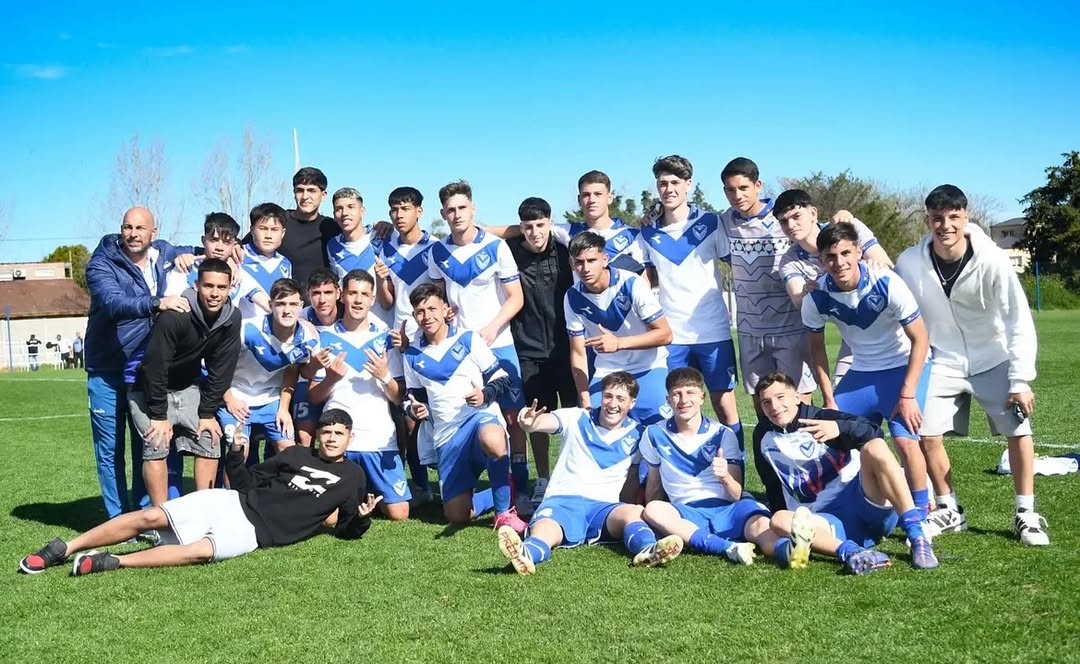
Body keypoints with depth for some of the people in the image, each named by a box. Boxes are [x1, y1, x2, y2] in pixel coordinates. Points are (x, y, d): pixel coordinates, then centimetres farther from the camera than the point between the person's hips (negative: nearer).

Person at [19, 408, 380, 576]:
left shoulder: (353, 477, 12)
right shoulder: (297, 455, 17)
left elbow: (347, 531, 11)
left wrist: (361, 518, -10)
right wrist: (236, 452, 1)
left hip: (254, 531, -3)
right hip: (233, 503, 3)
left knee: (202, 550, -35)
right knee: (152, 516, -14)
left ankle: (111, 562, -32)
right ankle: (65, 549, -5)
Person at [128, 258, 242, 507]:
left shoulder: (232, 318, -12)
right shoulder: (175, 315, -29)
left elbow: (221, 370, -5)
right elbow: (154, 366, -24)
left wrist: (207, 413, -6)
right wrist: (158, 416, -20)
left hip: (188, 387, 6)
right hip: (150, 390, -5)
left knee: (209, 441, -1)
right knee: (156, 447, -16)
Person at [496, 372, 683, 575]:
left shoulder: (636, 435, 14)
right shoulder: (576, 418, 9)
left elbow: (633, 482, 16)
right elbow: (541, 422, -10)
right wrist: (529, 423, -34)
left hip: (604, 505, 1)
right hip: (563, 500, -1)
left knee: (633, 511, -34)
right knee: (543, 532, -36)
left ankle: (648, 550, -65)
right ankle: (526, 554, -69)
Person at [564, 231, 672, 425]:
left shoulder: (632, 284, -21)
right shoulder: (573, 298, -10)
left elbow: (665, 334, -19)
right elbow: (578, 354, -4)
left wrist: (618, 343, -31)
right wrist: (585, 401, -13)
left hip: (648, 368, -3)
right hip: (607, 372, 3)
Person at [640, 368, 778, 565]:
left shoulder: (723, 434, 5)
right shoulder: (655, 435, 8)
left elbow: (737, 495, 0)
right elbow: (654, 485, 21)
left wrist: (725, 478, -20)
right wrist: (656, 520, 9)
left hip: (725, 510, -1)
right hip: (686, 514, 1)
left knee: (760, 524, -33)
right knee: (653, 510, -32)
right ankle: (729, 547, -43)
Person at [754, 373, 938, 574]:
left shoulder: (821, 418, 2)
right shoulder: (764, 439, 13)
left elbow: (872, 432, -15)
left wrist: (840, 427, -34)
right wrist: (786, 523, 18)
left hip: (868, 504, -2)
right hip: (828, 523, 2)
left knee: (874, 448, -28)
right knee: (779, 520, -26)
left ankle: (917, 538, -34)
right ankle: (849, 552, -46)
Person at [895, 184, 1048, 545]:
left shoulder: (992, 261, -23)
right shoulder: (909, 263, -18)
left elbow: (1020, 323, -16)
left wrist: (1021, 381, -16)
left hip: (994, 359, -1)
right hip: (944, 361, 2)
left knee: (1018, 431, -8)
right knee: (928, 435, -5)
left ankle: (1025, 515, 8)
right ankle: (949, 510, 15)